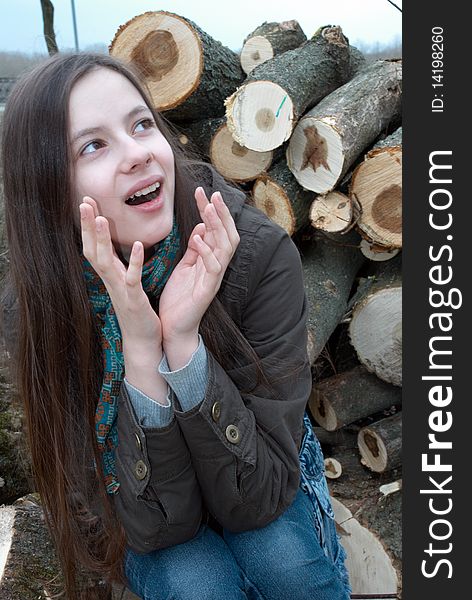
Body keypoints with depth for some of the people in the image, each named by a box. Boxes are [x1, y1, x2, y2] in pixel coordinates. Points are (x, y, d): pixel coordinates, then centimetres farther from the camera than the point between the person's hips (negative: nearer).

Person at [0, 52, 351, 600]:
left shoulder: (259, 252, -28)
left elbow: (253, 502, -26)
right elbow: (158, 524, -25)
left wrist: (184, 342, -40)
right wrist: (140, 350, -40)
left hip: (266, 491, 0)